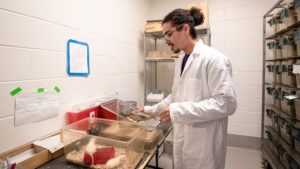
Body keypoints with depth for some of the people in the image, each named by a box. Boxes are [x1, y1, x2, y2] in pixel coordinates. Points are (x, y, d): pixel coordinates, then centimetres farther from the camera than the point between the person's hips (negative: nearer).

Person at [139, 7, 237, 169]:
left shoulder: (214, 59, -17)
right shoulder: (180, 60, 9)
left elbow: (226, 103, -22)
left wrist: (178, 111, -26)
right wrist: (152, 110, 13)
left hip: (204, 144, -7)